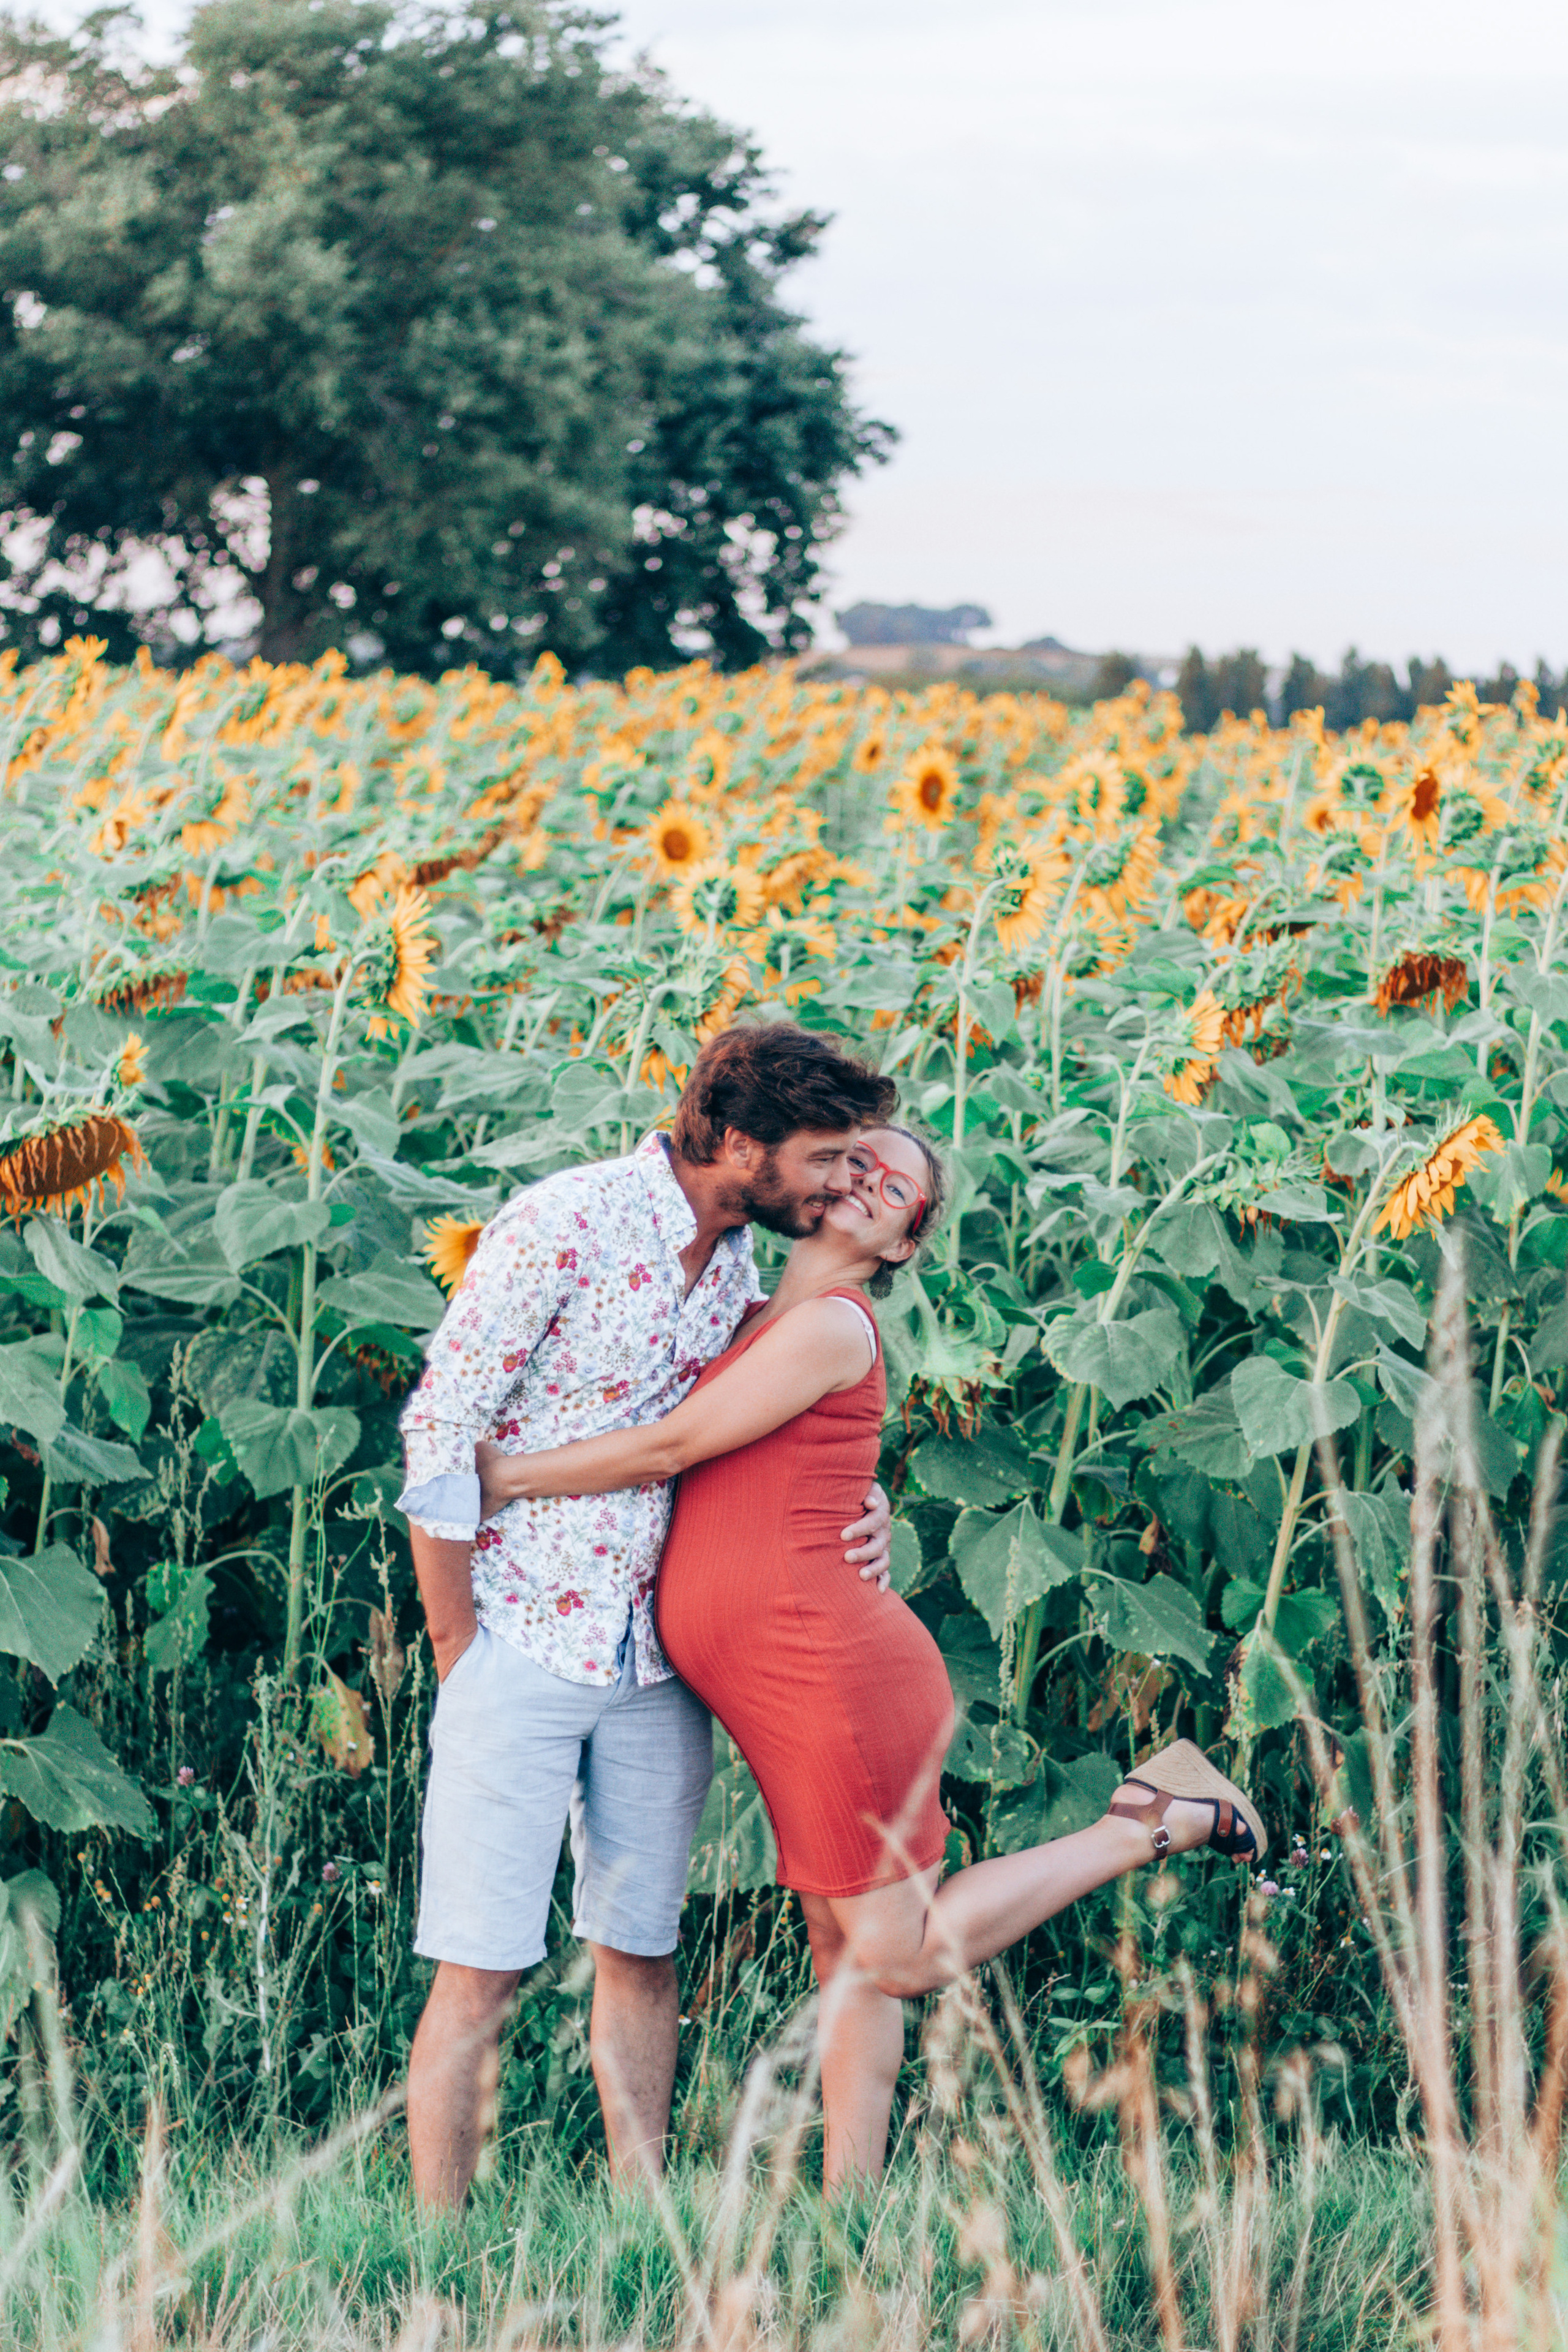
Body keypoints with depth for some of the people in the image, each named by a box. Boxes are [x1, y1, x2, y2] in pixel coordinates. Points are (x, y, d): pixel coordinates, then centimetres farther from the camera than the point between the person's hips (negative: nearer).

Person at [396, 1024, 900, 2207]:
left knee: (641, 1955, 10)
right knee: (482, 1971, -5)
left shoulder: (743, 1263, 7)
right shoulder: (564, 1224, -15)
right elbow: (440, 1433, -12)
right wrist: (458, 1652, -10)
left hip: (657, 1661, 6)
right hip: (521, 1651, -6)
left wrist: (862, 1501, 0)